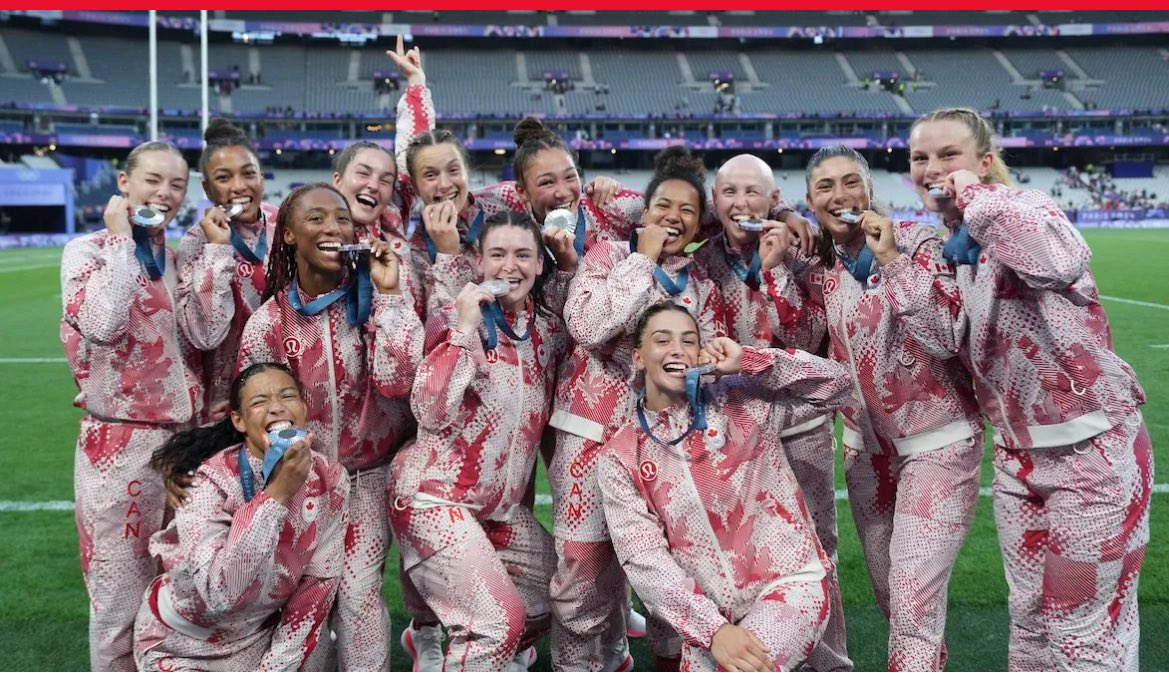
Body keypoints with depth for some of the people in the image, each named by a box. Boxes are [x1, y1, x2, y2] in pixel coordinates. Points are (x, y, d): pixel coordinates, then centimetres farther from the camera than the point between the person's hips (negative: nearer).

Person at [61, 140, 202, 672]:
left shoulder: (183, 258, 11)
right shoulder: (88, 250, -3)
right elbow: (104, 325, -24)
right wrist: (121, 239, -15)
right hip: (119, 445, -5)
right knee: (120, 601, 3)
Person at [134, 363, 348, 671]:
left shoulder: (330, 478, -11)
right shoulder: (212, 480, -23)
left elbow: (319, 585, -5)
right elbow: (219, 592, -33)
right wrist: (276, 494, -36)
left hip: (268, 639, 4)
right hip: (183, 641, -3)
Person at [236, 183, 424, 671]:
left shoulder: (373, 298, -10)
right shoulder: (269, 323, -10)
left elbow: (395, 380, -23)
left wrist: (390, 293, -25)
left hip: (369, 472, -1)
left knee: (359, 591, -7)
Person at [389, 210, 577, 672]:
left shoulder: (548, 322, 4)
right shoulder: (457, 320, -13)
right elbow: (431, 413, -24)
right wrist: (464, 329, -29)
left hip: (501, 502, 8)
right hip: (435, 495, -8)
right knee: (500, 621, -18)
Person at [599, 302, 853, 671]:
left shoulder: (740, 401, 0)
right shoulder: (619, 458, 0)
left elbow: (837, 384, -2)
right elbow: (644, 558, -8)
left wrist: (748, 360, -10)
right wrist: (712, 629, -19)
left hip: (789, 583, -3)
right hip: (712, 614, 3)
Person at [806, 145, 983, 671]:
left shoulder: (914, 242, -13)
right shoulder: (821, 262, 3)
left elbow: (947, 338, -25)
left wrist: (892, 259, -26)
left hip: (936, 440, -6)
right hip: (868, 444, 6)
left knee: (914, 605, -11)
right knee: (892, 599, 17)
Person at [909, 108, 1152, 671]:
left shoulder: (1024, 206, -15)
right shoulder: (954, 246, 6)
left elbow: (1062, 262, -39)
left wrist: (977, 197, -27)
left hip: (1093, 450, -7)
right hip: (1017, 454, 8)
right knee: (1029, 625, 17)